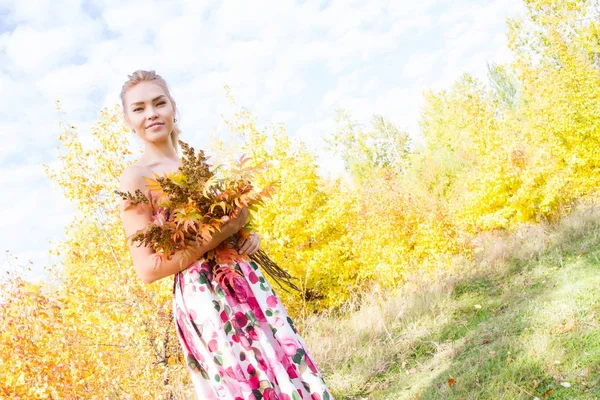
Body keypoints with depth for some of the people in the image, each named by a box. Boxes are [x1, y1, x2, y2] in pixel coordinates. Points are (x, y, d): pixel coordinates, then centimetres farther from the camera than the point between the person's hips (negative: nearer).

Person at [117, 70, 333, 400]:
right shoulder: (135, 178, -8)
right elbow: (147, 269, -14)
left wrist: (249, 235, -3)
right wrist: (221, 232, -19)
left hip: (246, 282, 6)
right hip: (204, 299, -6)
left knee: (293, 373, 10)